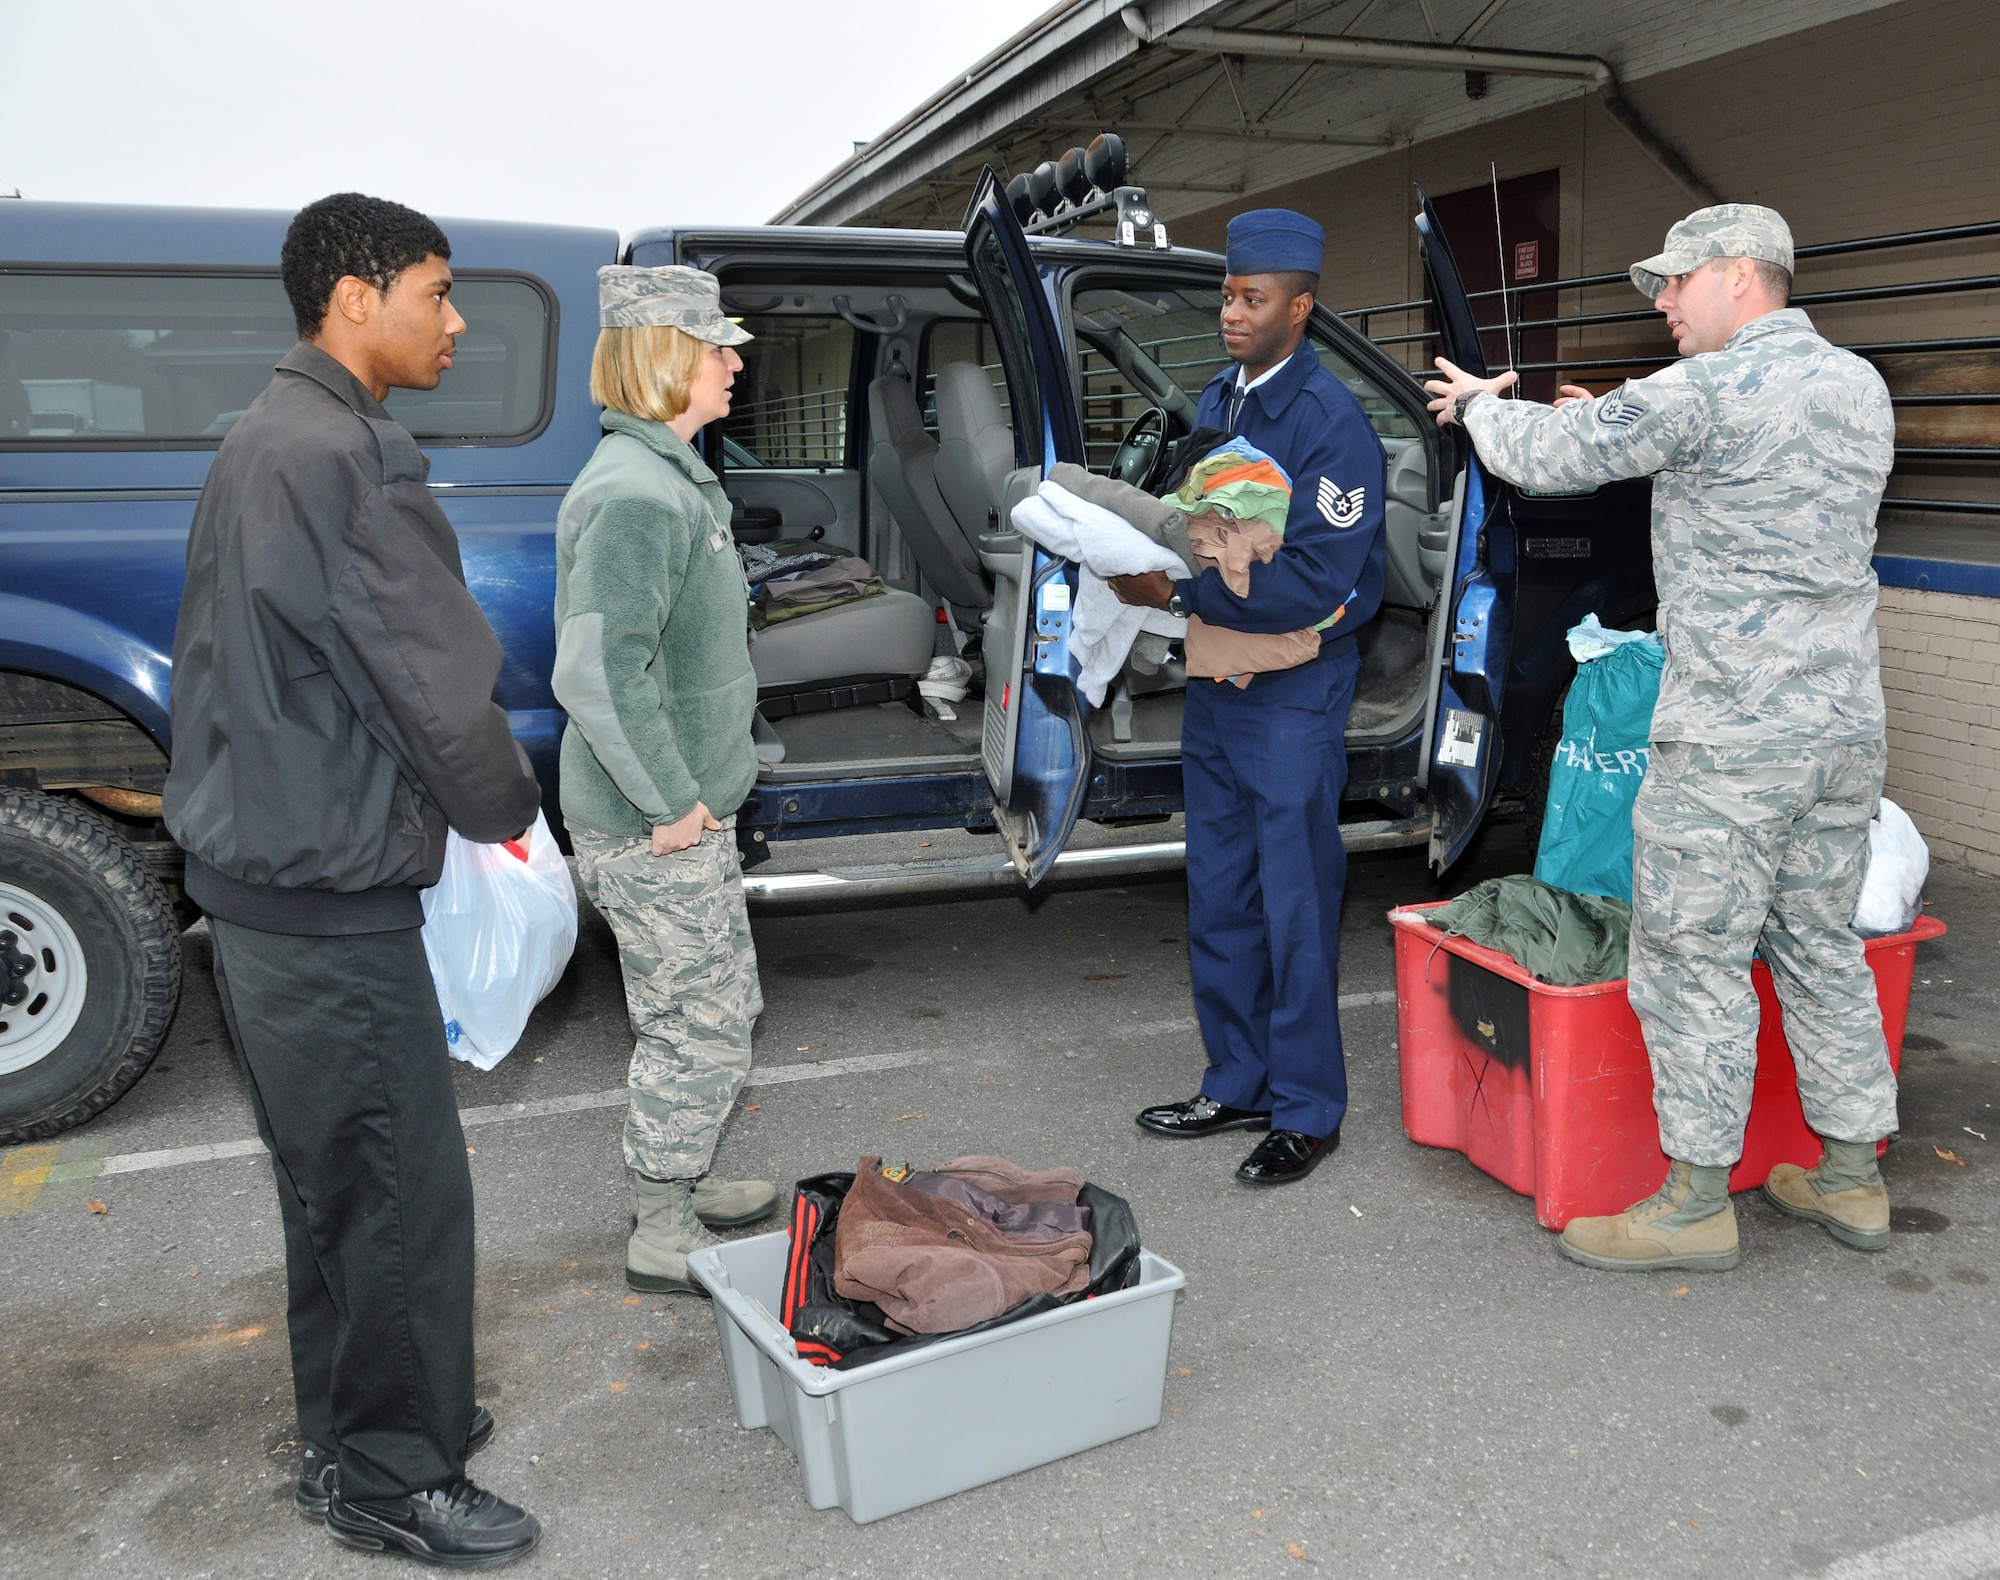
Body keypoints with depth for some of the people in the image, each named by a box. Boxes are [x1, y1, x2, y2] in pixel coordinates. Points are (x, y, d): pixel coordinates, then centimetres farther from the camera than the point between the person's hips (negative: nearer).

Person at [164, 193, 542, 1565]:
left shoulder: (262, 439, 14)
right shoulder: (348, 457, -19)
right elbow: (438, 682, -21)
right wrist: (510, 806, -3)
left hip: (259, 872, 11)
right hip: (330, 897, -10)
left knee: (332, 1179, 21)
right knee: (403, 1185, 2)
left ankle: (358, 1424, 37)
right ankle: (390, 1480, 18)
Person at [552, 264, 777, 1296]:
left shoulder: (671, 477, 12)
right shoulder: (637, 495, -22)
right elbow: (598, 675, -31)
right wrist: (673, 802, -22)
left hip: (686, 813, 10)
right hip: (653, 831, -10)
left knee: (722, 1011, 22)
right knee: (699, 1033, 3)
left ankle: (675, 1188, 39)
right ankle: (661, 1237, 21)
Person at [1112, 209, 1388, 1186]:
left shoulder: (1329, 419, -15)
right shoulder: (1216, 401, 10)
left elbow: (1315, 583, -22)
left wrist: (1177, 593, -22)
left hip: (1293, 691, -8)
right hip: (1215, 677, 8)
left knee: (1295, 910, 1)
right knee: (1218, 903, 14)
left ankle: (1307, 1113, 15)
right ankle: (1238, 1086, 29)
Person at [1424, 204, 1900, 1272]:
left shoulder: (1706, 391, -14)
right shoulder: (1860, 385, 13)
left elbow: (1547, 458, -7)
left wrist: (1479, 401, 14)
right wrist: (1614, 422, 23)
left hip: (1732, 734, -8)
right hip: (1846, 723, 9)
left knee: (1691, 958, 0)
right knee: (1820, 948, 17)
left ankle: (1695, 1204, 9)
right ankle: (1852, 1180, 27)